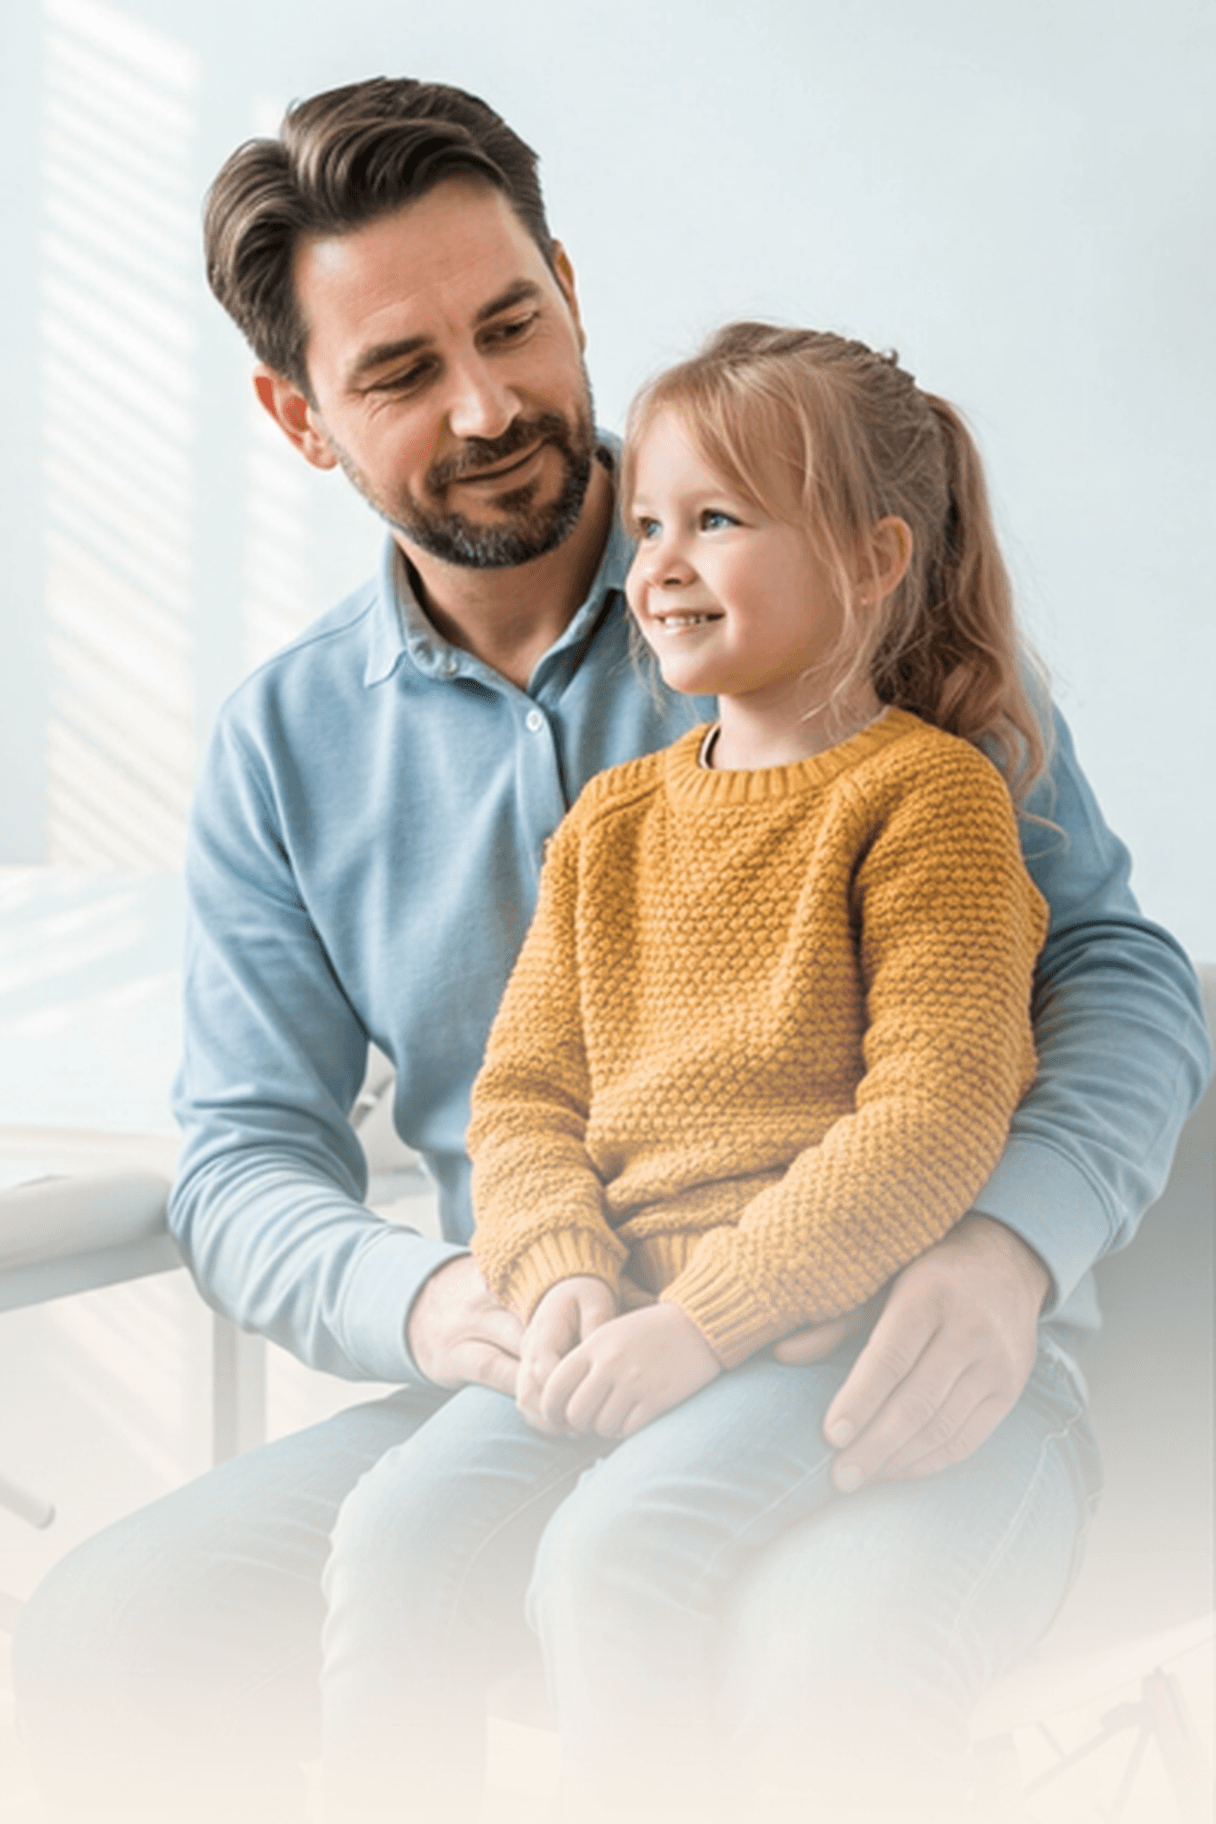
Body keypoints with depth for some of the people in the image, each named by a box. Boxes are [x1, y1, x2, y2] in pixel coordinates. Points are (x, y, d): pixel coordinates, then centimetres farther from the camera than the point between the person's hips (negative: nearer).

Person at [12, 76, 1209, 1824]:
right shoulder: (284, 746, 7)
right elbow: (247, 1155, 8)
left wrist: (1007, 1245, -23)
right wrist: (422, 1299, -16)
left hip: (896, 1367, -3)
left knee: (820, 1684, -36)